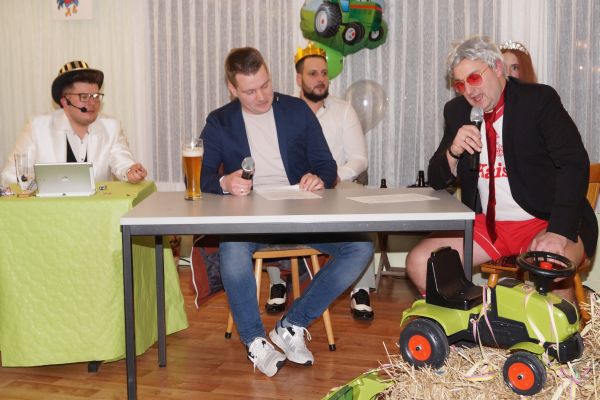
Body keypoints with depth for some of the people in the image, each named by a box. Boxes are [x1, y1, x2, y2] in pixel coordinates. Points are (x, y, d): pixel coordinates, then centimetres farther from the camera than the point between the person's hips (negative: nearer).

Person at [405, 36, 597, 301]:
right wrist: (453, 152, -14)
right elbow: (438, 181, 10)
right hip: (487, 225, 5)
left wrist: (558, 232, -29)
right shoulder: (457, 111, 7)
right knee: (418, 263, -11)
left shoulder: (539, 99, -6)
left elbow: (574, 163, -16)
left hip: (545, 221, -5)